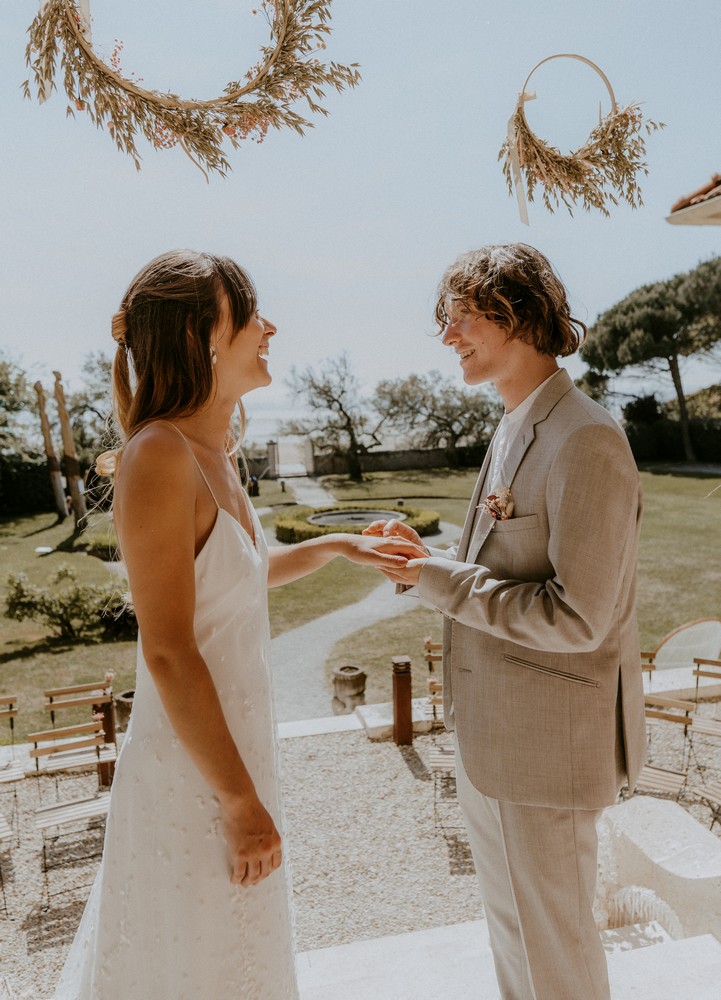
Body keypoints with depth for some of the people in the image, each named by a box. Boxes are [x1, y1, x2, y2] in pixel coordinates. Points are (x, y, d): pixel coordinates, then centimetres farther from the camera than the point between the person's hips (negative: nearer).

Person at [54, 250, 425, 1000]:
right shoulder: (159, 454, -24)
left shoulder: (213, 453, 3)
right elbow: (168, 653, -24)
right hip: (193, 770, -8)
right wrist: (242, 803, -17)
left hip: (232, 744, 8)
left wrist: (339, 547, 9)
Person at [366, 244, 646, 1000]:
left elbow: (576, 617, -24)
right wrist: (427, 559, -1)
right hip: (489, 730, 9)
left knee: (554, 938, 14)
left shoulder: (585, 442, -22)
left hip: (545, 738, -9)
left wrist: (435, 579, -21)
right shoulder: (513, 429, 8)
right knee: (508, 918, 27)